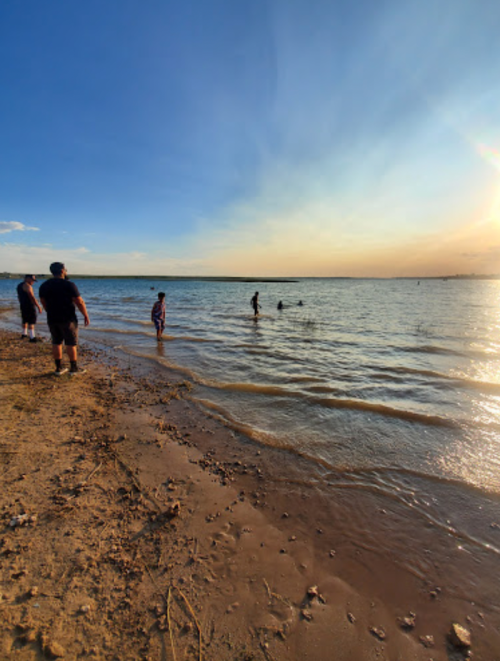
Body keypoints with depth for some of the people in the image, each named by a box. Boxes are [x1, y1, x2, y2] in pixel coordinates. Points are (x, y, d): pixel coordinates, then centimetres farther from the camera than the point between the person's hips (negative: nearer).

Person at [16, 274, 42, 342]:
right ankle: (32, 337, -13)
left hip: (23, 306, 10)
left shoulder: (19, 285, 15)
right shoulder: (27, 286, -16)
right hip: (29, 306, -10)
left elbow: (19, 296, 23)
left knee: (25, 321, 22)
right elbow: (32, 297, -22)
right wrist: (38, 306, -21)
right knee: (31, 322, -9)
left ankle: (24, 334, 35)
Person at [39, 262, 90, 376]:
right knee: (71, 344, 3)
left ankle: (59, 368, 18)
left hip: (52, 319, 6)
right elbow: (80, 302, -14)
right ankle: (74, 368, 9)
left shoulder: (44, 286, 5)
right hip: (67, 319, -6)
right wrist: (86, 316, -4)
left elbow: (44, 303, 12)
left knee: (56, 343, 12)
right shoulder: (69, 285, -13)